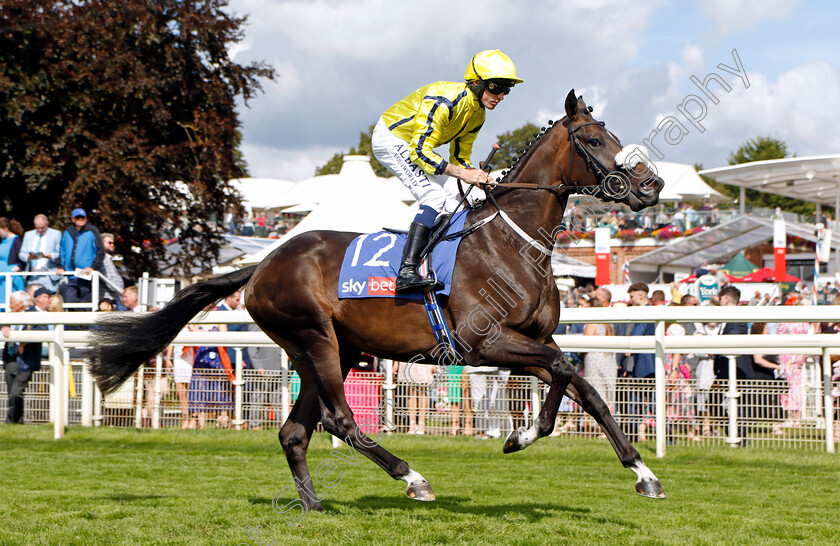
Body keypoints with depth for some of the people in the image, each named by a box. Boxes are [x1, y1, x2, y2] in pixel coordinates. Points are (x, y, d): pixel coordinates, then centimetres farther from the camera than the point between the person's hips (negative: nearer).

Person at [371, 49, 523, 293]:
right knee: (434, 195, -23)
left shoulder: (477, 114, 0)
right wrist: (461, 173, -37)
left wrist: (477, 176, -13)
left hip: (413, 143, 10)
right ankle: (407, 271, -33)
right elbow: (420, 151, -32)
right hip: (390, 138, -10)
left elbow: (460, 158, 8)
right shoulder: (445, 101, -30)